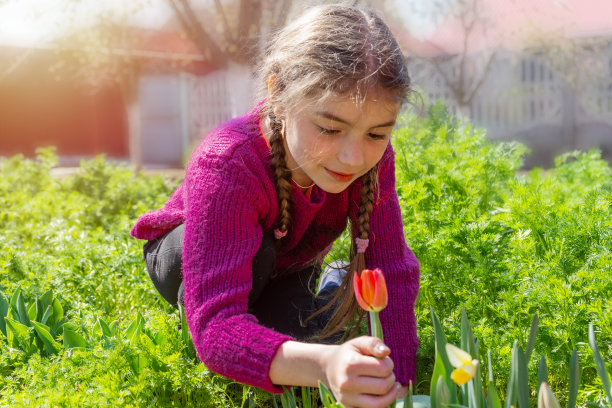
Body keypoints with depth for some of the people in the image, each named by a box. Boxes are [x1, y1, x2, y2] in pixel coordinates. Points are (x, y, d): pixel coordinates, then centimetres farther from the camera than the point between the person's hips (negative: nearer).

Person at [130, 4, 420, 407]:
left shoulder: (371, 155, -29)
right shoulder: (227, 166, -44)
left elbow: (393, 271, -28)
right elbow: (216, 323, -53)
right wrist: (324, 365, -71)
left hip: (287, 266, 4)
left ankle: (336, 290, 13)